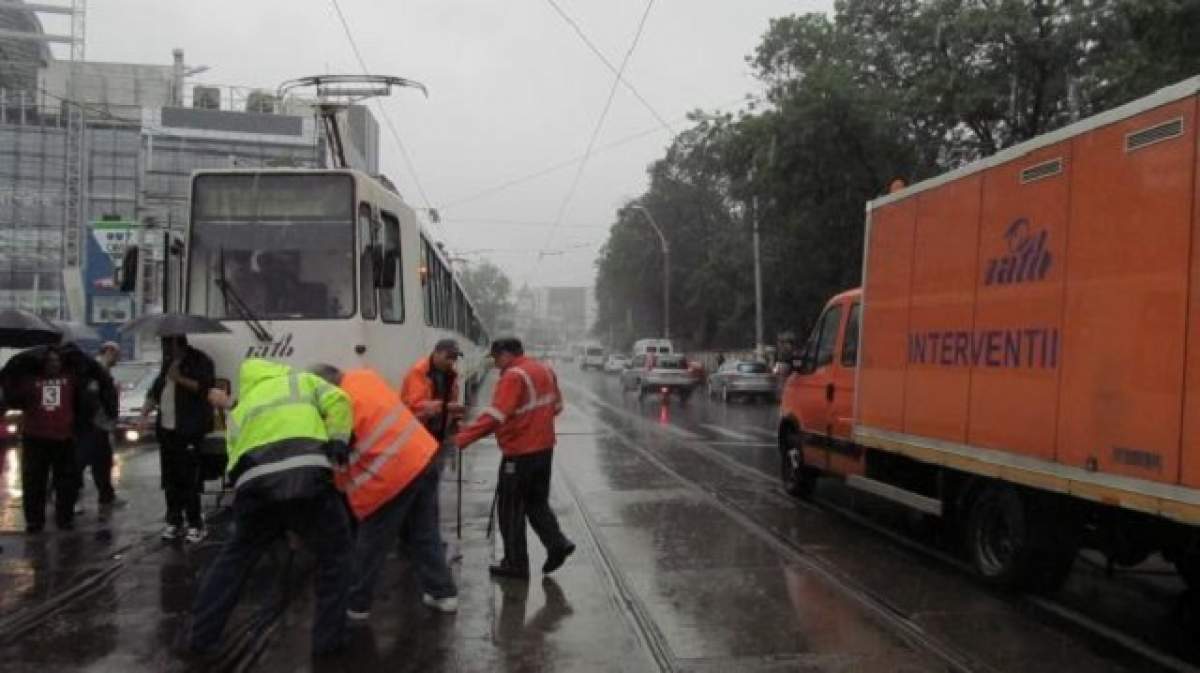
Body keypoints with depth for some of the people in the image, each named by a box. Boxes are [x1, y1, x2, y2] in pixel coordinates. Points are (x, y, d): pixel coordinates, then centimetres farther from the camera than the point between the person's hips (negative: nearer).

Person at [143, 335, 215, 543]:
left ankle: (195, 524, -2)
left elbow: (205, 387, -14)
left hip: (190, 431, -7)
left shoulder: (199, 361, -3)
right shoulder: (168, 363, 20)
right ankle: (173, 521, 18)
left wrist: (180, 379, -22)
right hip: (166, 429, 7)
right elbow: (156, 389, 23)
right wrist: (146, 410, 7)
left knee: (189, 479, -8)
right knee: (170, 477, 9)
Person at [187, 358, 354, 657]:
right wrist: (338, 444, 6)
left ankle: (202, 635, 34)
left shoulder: (240, 409, 35)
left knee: (235, 556, 28)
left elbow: (235, 454, 21)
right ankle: (328, 638, 19)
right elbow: (337, 402, 10)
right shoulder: (303, 380, 28)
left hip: (254, 484, 3)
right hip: (306, 474, -3)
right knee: (334, 552, 18)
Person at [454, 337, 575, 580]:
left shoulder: (514, 376, -17)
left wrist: (463, 437, -26)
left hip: (520, 452, -8)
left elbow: (495, 415, -27)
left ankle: (516, 564, 9)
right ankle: (557, 543, 6)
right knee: (537, 502, 20)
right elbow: (557, 406, 18)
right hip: (544, 447, 8)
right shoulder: (545, 370, 9)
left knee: (511, 509, 4)